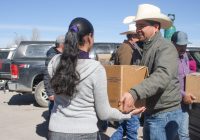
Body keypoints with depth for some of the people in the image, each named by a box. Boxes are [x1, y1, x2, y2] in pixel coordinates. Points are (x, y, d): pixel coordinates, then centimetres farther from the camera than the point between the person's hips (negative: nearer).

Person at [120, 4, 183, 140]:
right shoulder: (143, 48, 11)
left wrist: (134, 93, -46)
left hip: (164, 114, -8)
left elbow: (162, 76, -34)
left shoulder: (165, 47, -17)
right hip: (150, 112, 9)